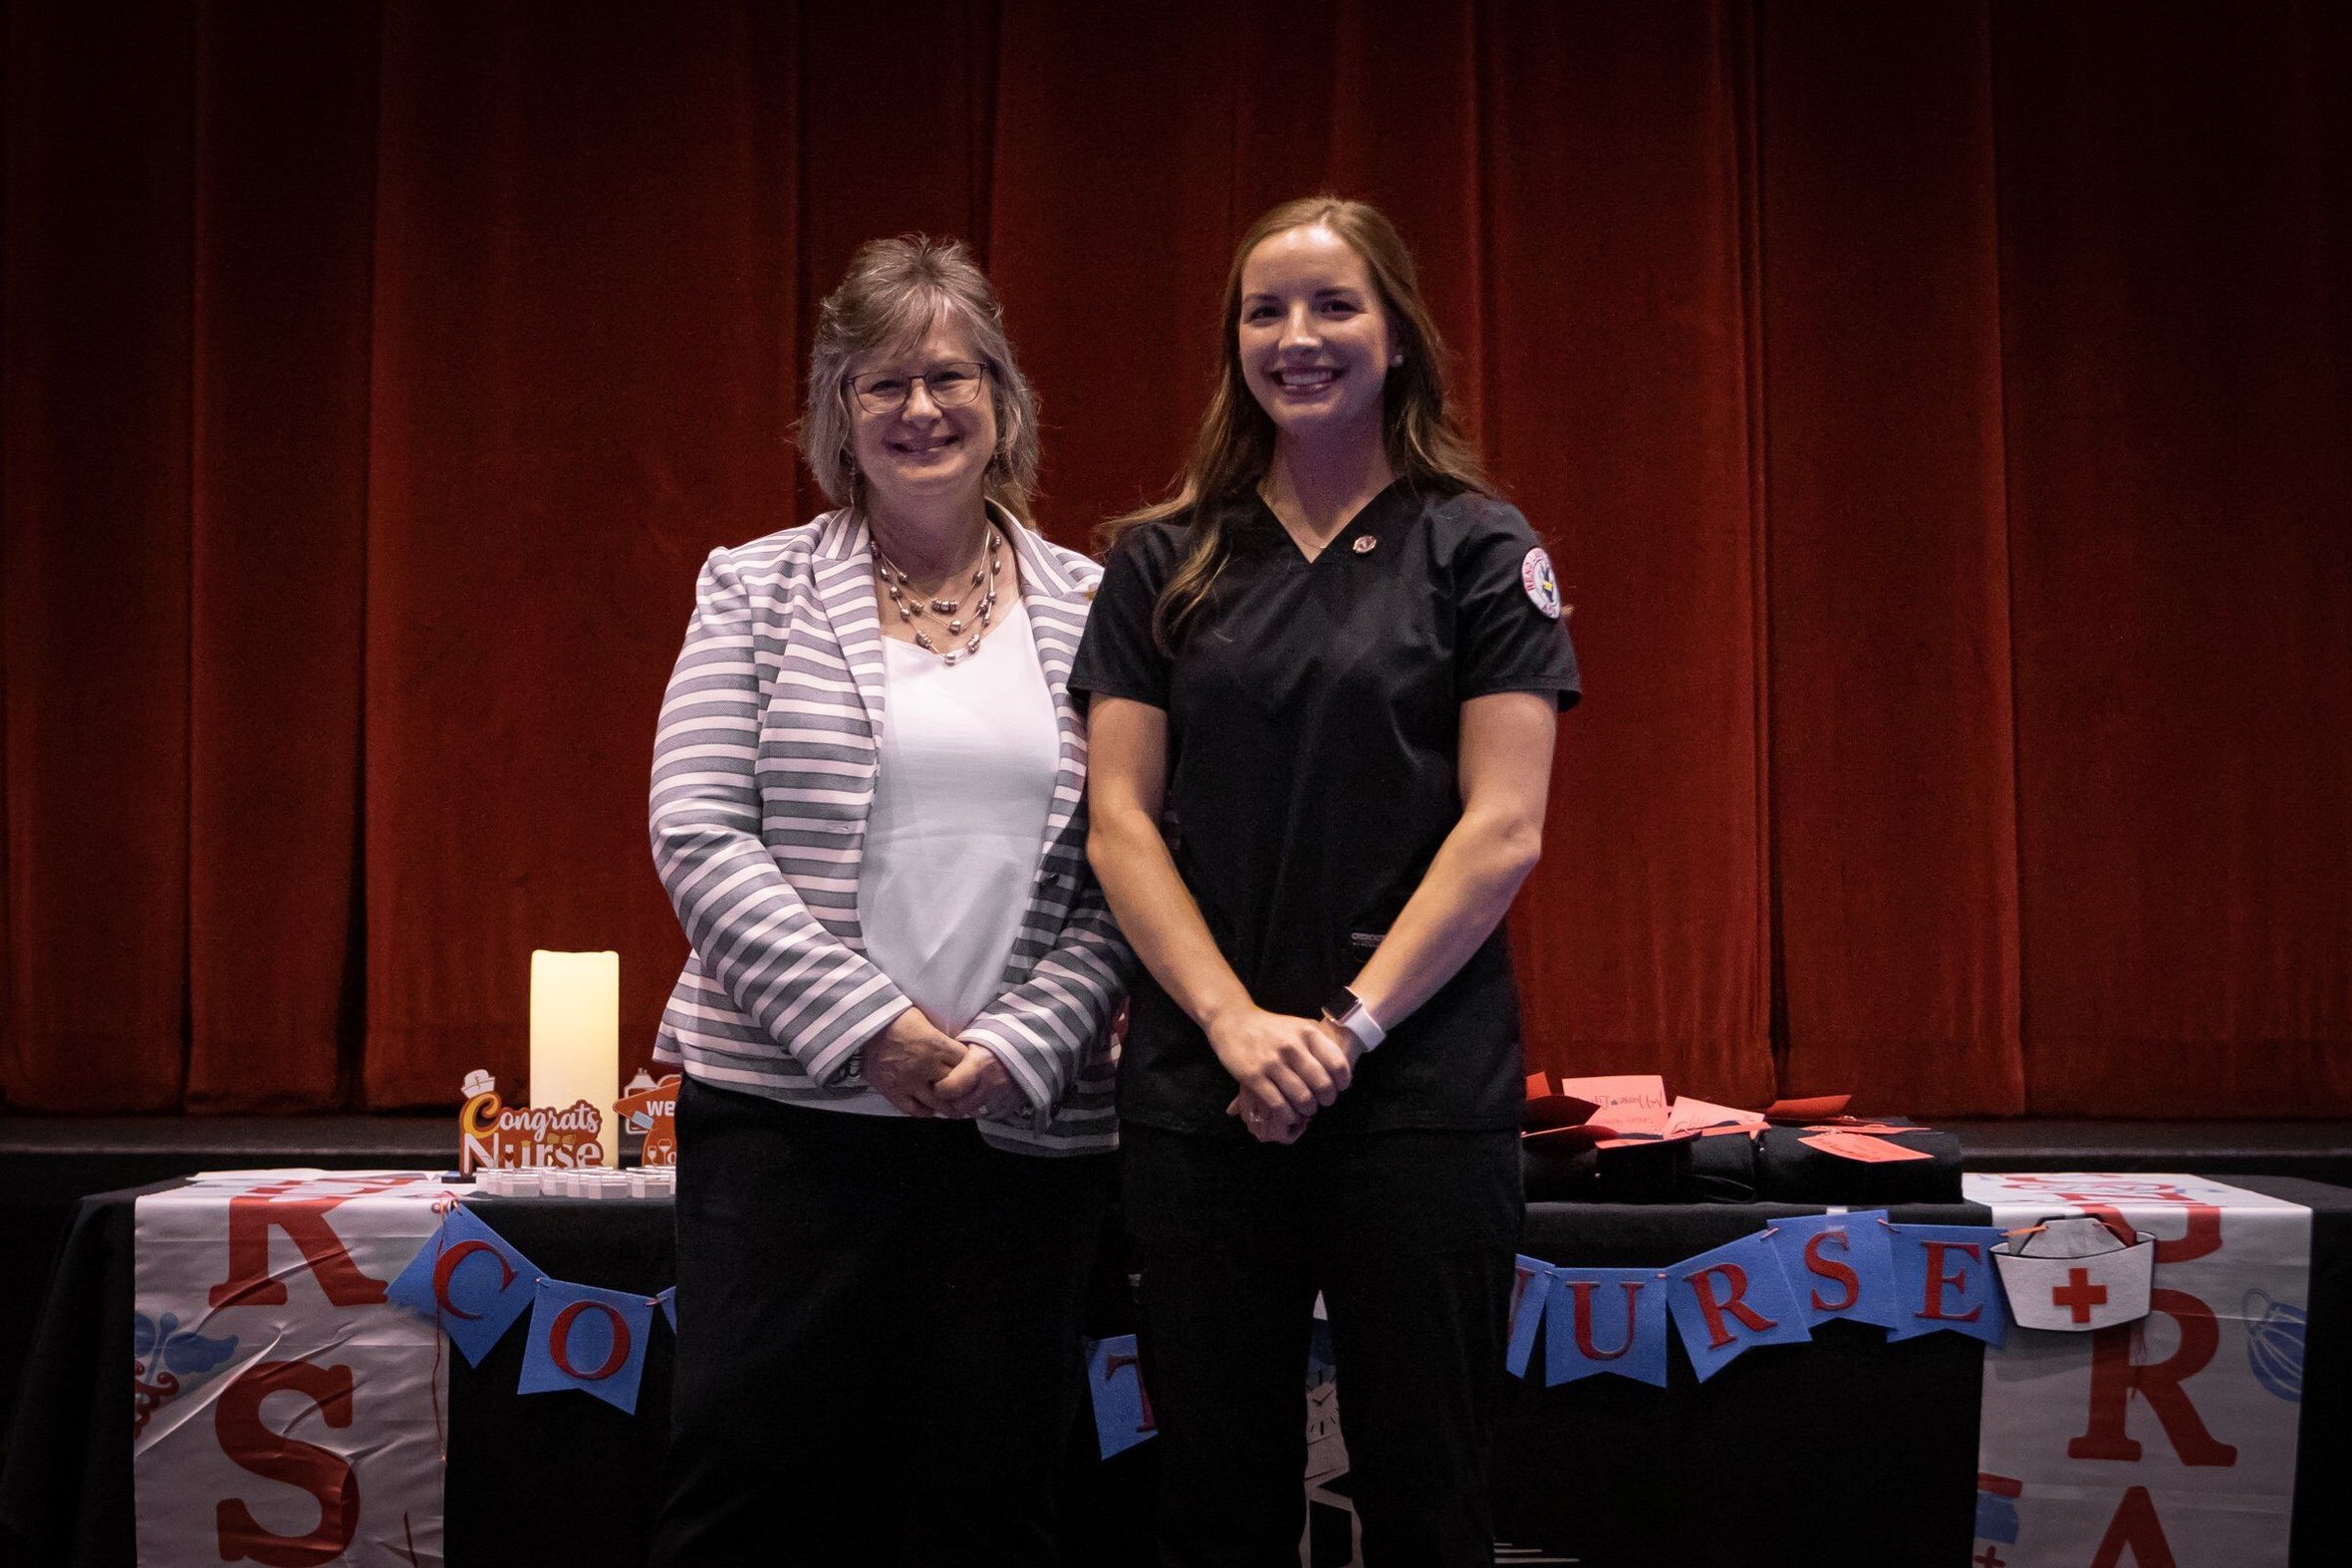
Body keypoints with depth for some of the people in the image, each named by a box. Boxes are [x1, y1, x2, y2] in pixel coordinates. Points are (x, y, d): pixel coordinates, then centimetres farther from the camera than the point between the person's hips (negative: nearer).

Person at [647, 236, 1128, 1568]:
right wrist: (867, 1024, -12)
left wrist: (1022, 1045, -11)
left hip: (1027, 1126, 1)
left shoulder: (1092, 610, 7)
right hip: (787, 1113, -1)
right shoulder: (756, 591, 5)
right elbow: (698, 834, -3)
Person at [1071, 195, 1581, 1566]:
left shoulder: (1478, 552, 2)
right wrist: (1236, 1023, -10)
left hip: (1422, 1089, -2)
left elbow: (1502, 831, -5)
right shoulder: (1163, 563, 9)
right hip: (1197, 1092, 2)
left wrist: (1349, 1027, -13)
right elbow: (1120, 822, 3)